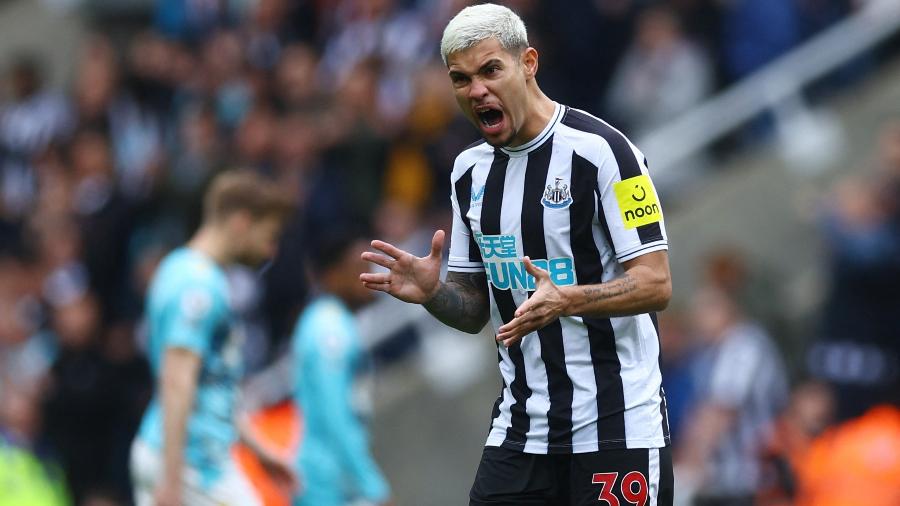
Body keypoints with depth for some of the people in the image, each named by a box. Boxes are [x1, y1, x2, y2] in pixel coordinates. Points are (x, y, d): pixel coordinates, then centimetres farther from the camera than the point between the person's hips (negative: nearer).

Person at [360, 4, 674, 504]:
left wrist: (565, 301, -30)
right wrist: (431, 292, -5)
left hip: (617, 428, -6)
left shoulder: (601, 150, -11)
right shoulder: (471, 171, 12)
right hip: (520, 431, 6)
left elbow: (656, 285, -14)